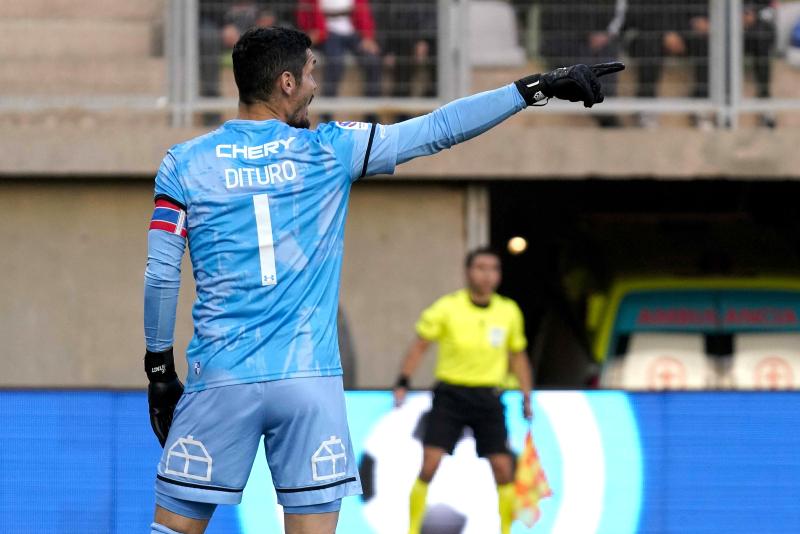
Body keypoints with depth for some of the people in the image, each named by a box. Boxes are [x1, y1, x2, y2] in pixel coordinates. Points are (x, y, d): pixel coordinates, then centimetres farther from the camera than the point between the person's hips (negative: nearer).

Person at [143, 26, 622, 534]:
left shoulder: (184, 163, 3)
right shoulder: (329, 150, 3)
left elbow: (161, 276, 1)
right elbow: (439, 129, 5)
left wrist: (159, 368, 11)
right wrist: (537, 88, 12)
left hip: (220, 379, 0)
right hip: (311, 379, 0)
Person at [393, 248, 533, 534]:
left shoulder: (509, 312, 4)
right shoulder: (447, 307, -5)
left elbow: (518, 355, 16)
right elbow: (419, 346, 0)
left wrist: (526, 397, 12)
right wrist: (402, 384, -9)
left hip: (488, 397, 2)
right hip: (450, 394, -2)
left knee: (503, 467, -4)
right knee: (430, 464, -11)